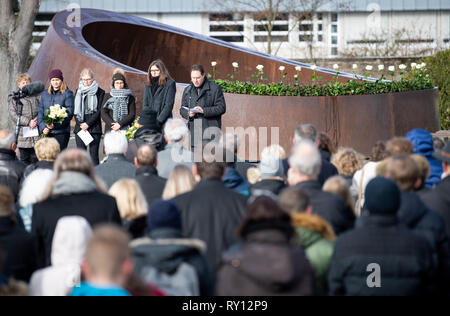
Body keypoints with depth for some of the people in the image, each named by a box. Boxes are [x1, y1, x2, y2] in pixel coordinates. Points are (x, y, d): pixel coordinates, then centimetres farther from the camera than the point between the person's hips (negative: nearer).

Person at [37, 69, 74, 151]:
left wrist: (55, 124, -18)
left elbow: (69, 113, -7)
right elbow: (40, 112, 14)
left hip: (61, 132, -4)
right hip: (47, 133, 4)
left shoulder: (67, 94, 1)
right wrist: (43, 127, -2)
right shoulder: (45, 94, 16)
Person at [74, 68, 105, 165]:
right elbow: (75, 110, 13)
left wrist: (88, 124, -11)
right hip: (80, 128, 4)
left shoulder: (100, 92, 1)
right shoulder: (78, 91, 15)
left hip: (94, 128, -3)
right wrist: (80, 124, -2)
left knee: (94, 154, -6)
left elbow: (100, 111, -4)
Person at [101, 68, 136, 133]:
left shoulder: (130, 98, 11)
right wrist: (112, 124, -9)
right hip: (110, 130, 1)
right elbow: (103, 114, 6)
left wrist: (120, 124, -10)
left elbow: (132, 115, 3)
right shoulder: (107, 97, 14)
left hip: (125, 130, -1)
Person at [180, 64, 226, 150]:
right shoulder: (188, 90, 17)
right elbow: (182, 109, 18)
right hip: (194, 132, 5)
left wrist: (204, 110, -16)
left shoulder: (215, 88, 1)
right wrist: (188, 114, -7)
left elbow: (221, 107, -5)